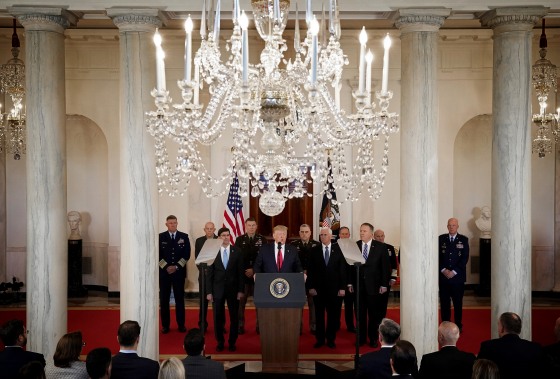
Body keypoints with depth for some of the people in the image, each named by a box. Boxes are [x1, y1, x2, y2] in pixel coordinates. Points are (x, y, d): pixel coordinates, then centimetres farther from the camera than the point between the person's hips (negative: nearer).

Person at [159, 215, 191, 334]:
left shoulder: (184, 237, 5)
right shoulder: (160, 237, 4)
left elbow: (187, 254, 1)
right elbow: (158, 255, 0)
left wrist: (176, 266, -8)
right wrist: (166, 267, -11)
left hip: (179, 272, 0)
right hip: (164, 272, 0)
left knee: (180, 299, 3)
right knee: (164, 299, 2)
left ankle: (181, 324, 11)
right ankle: (165, 325, 9)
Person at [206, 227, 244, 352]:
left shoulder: (237, 253, 3)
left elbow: (240, 273, 2)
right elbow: (209, 274, 2)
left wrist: (240, 290, -4)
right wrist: (209, 291, -3)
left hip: (233, 289, 0)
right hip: (217, 290, 0)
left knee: (234, 317, 4)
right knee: (218, 318, 4)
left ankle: (232, 342, 16)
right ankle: (220, 342, 17)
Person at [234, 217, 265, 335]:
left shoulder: (262, 239, 3)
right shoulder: (239, 240, 5)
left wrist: (254, 270, -9)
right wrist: (245, 271, -9)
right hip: (243, 274, 0)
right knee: (241, 301, 2)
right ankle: (240, 325, 8)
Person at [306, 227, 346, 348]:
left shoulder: (338, 250, 1)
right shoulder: (314, 251, 3)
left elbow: (343, 269, 1)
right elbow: (310, 270, 2)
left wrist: (342, 287, -4)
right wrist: (310, 287, -5)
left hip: (334, 288, 0)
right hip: (318, 288, 1)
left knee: (333, 315, 5)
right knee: (319, 315, 6)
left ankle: (331, 339, 15)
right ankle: (320, 339, 15)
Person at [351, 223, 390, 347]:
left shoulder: (380, 247, -1)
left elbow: (385, 266, -1)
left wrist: (384, 284, -5)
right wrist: (350, 283, 2)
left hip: (374, 285, -1)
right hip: (358, 285, 1)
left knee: (374, 313, 5)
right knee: (360, 313, 6)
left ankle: (373, 338, 16)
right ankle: (361, 338, 16)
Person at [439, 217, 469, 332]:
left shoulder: (463, 240, 3)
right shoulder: (441, 239, 7)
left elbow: (465, 258, -3)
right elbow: (437, 256, 4)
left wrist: (454, 271, -10)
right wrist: (443, 270, -9)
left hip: (457, 276, -1)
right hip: (443, 275, 1)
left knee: (458, 302, 3)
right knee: (444, 302, 3)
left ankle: (458, 325, 12)